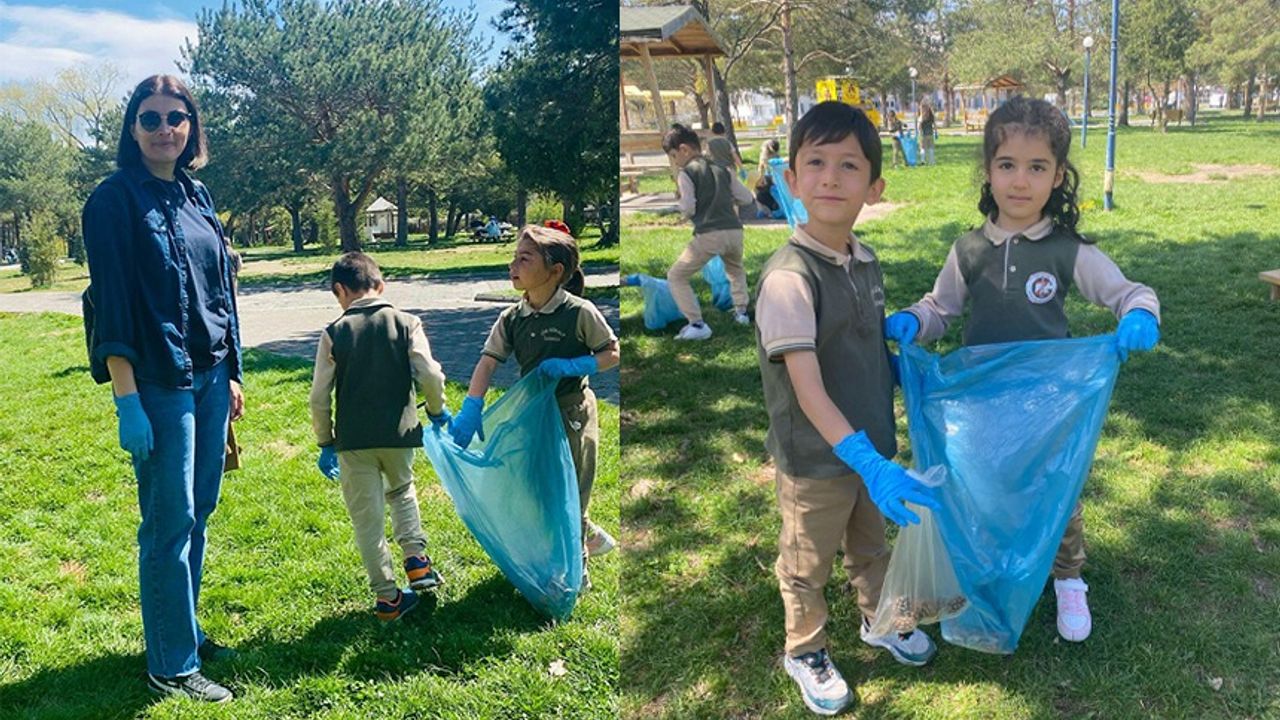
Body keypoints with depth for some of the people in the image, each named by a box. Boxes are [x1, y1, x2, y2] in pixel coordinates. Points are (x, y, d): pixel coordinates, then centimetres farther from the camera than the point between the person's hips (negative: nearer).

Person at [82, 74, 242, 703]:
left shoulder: (196, 196, 12)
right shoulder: (115, 199, -7)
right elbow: (111, 303, -12)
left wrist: (232, 374, 15)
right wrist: (126, 402, -16)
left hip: (209, 377, 7)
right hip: (160, 383, -6)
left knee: (199, 513, 13)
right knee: (170, 522, -1)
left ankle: (186, 632, 28)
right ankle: (171, 664, 11)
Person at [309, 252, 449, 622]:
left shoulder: (334, 332, -4)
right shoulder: (406, 323, -3)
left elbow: (319, 397, -4)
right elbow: (430, 375, -11)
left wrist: (325, 442, 9)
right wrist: (437, 411, 9)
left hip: (353, 439, -1)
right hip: (399, 433, 1)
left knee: (367, 516, 9)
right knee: (402, 490, 29)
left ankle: (387, 596, 14)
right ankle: (415, 557, 14)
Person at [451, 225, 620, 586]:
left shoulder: (579, 312, -18)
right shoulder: (511, 318, -4)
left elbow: (613, 353, -9)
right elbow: (487, 363, -10)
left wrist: (571, 366, -24)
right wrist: (470, 410, -23)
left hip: (572, 413, -6)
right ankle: (590, 537, 42)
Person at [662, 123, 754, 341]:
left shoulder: (686, 172, 0)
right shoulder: (721, 169, 16)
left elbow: (688, 209, -8)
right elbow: (748, 198, 16)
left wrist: (678, 204, 14)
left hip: (709, 235, -6)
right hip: (735, 231, 6)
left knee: (676, 277, 6)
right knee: (735, 269, 38)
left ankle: (697, 325, -2)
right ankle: (741, 311, 32)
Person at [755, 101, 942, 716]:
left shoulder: (866, 262, -2)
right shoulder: (788, 277, -27)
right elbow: (806, 386, -31)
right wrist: (866, 460, -36)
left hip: (871, 445, 7)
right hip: (815, 459, -6)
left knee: (871, 545, 29)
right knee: (807, 566, 16)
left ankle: (879, 621, 54)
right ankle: (804, 651, 41)